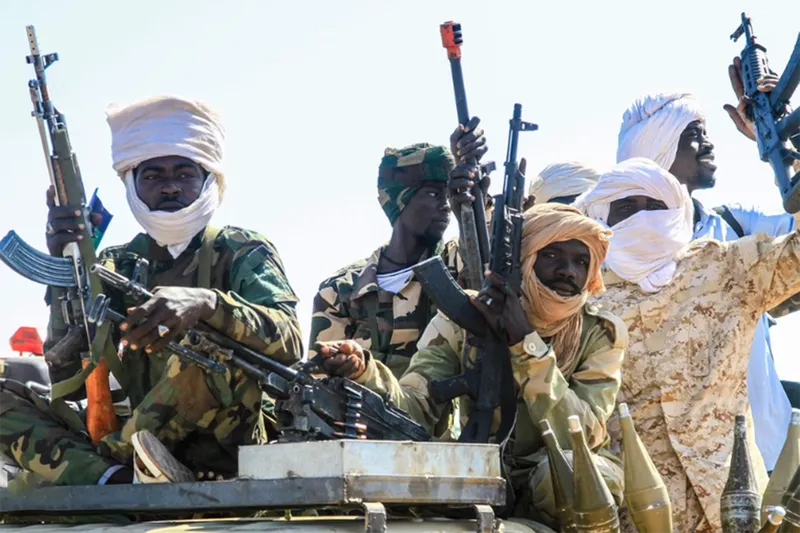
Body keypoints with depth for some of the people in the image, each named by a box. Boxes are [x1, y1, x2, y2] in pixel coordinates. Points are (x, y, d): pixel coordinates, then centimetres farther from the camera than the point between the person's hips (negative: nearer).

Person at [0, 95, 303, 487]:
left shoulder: (241, 253, 3)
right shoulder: (116, 267, 13)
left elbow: (288, 342, -17)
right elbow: (69, 383, 4)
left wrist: (208, 304, -36)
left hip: (223, 455, -4)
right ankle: (121, 482, -33)